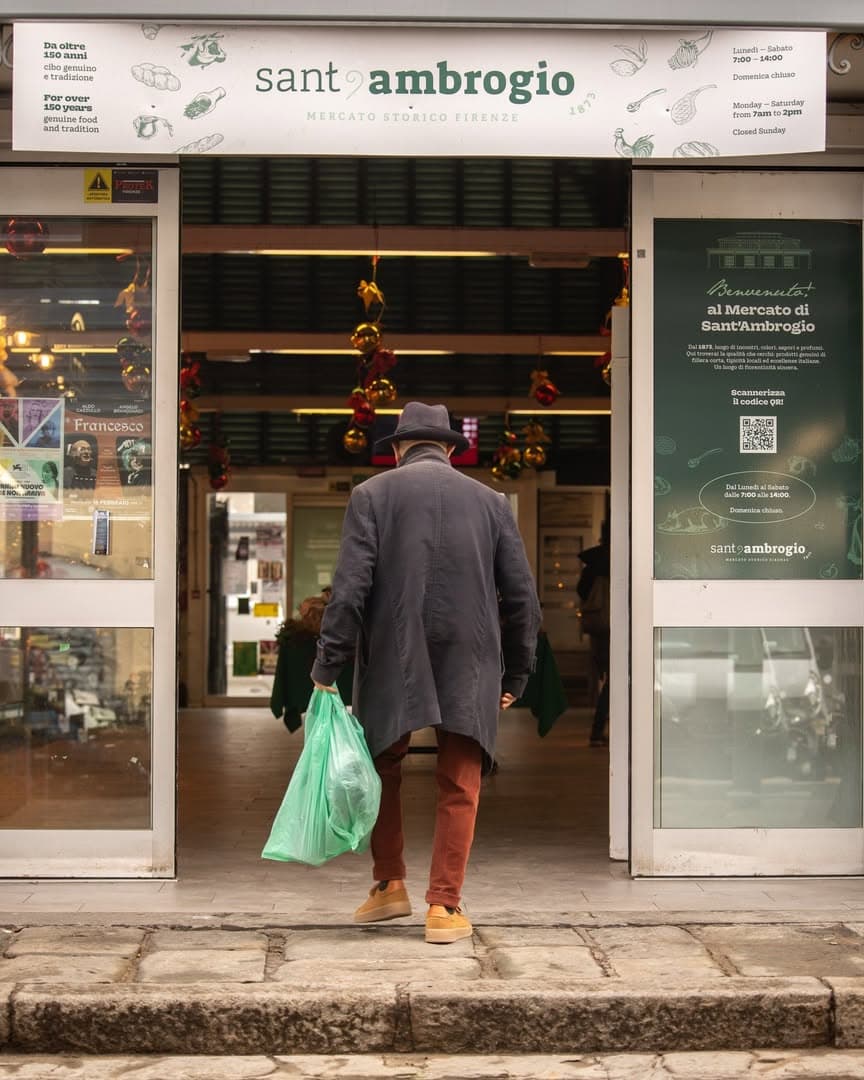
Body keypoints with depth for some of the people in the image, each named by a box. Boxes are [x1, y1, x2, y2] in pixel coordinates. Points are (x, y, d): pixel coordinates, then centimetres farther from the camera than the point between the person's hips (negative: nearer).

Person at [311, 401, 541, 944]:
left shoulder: (372, 495, 3)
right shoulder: (490, 501, 9)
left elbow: (351, 587, -7)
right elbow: (522, 596, 8)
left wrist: (327, 667, -3)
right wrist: (515, 676, 16)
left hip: (393, 662, -1)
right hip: (469, 667, 1)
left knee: (382, 772, 16)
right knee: (459, 786, 6)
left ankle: (390, 885, 19)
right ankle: (444, 905, 5)